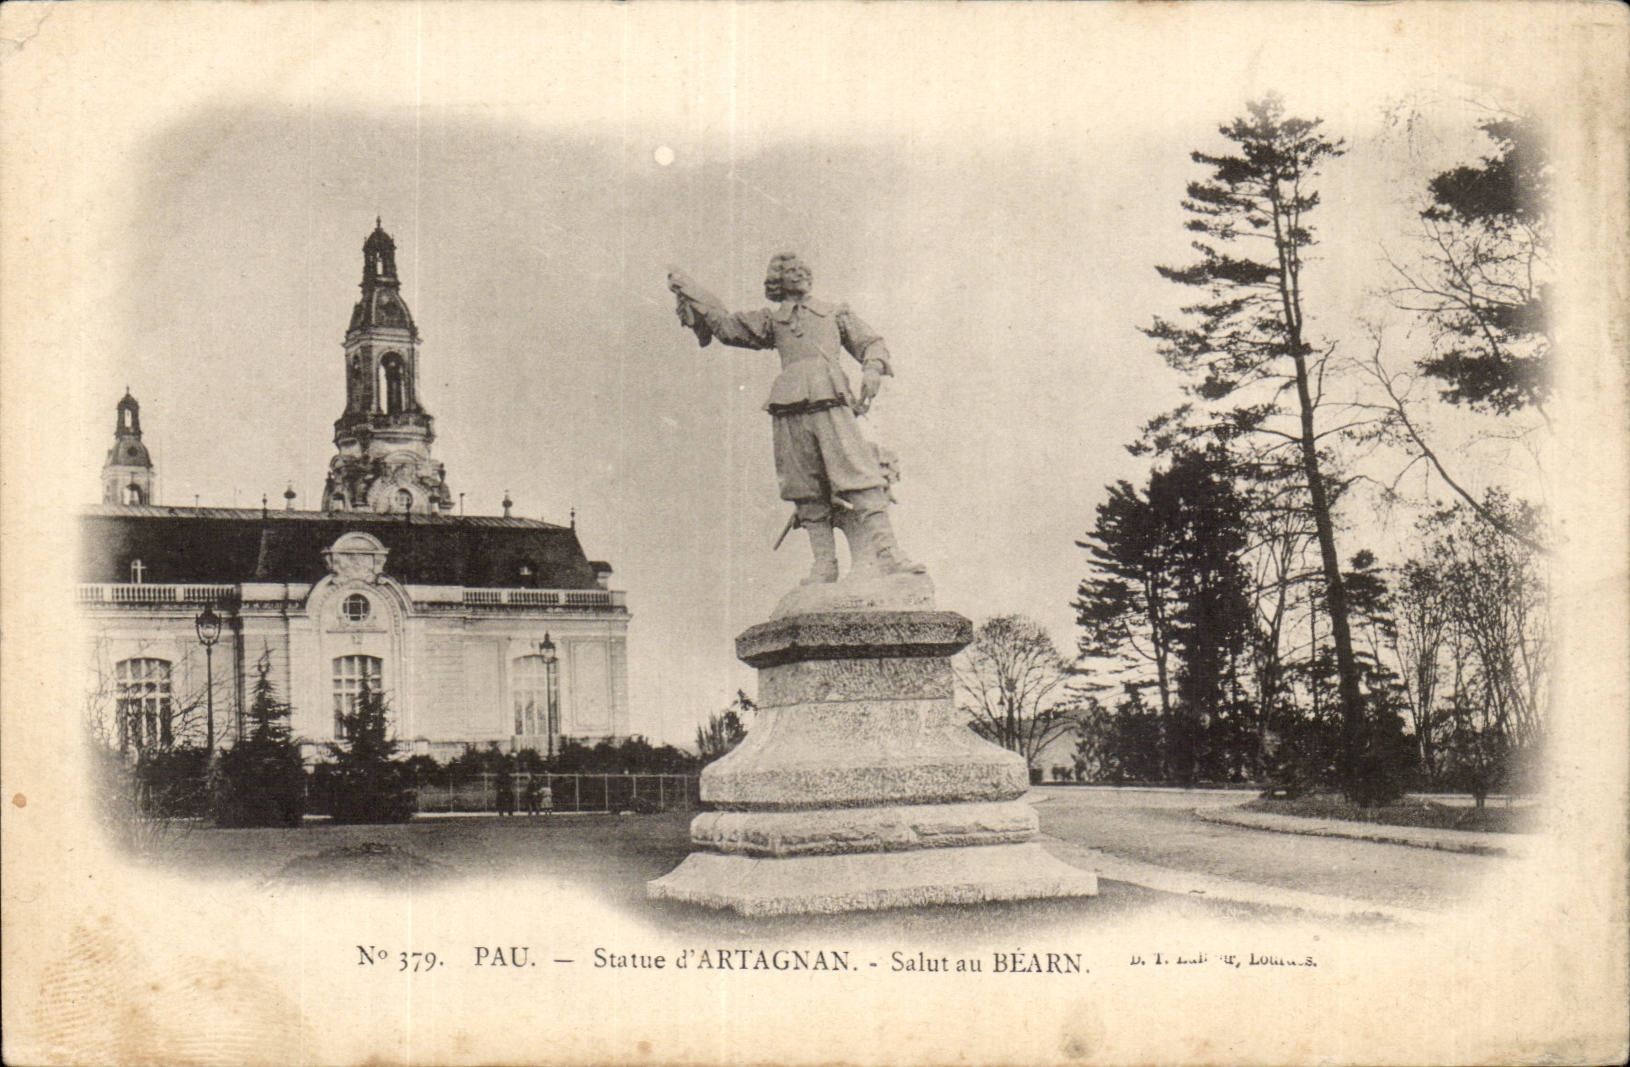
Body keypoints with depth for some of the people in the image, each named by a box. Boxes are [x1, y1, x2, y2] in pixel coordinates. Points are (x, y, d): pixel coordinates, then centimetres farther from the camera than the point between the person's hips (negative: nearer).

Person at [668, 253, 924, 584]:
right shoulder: (771, 320, 26)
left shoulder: (835, 314, 22)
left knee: (862, 482, -14)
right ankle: (825, 565, 0)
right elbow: (726, 324, 28)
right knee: (808, 494, -2)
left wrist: (873, 369, 1)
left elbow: (871, 344, 22)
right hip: (790, 413, 2)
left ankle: (886, 556, -19)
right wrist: (687, 288, 28)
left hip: (832, 404, -2)